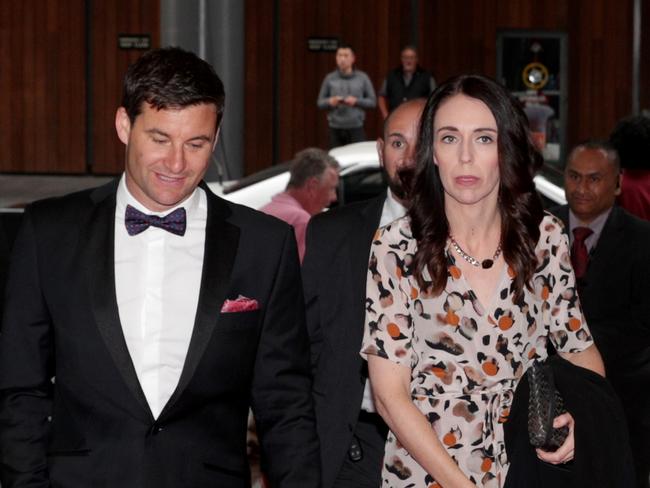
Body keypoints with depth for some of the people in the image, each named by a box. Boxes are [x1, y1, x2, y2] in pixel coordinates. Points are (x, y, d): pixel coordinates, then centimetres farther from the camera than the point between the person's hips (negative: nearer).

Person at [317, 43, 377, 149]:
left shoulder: (362, 78, 4)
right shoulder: (330, 78, 6)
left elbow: (372, 101, 5)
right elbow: (320, 102, 11)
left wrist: (356, 101, -12)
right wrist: (330, 102, -11)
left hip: (356, 129, -1)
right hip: (335, 129, 1)